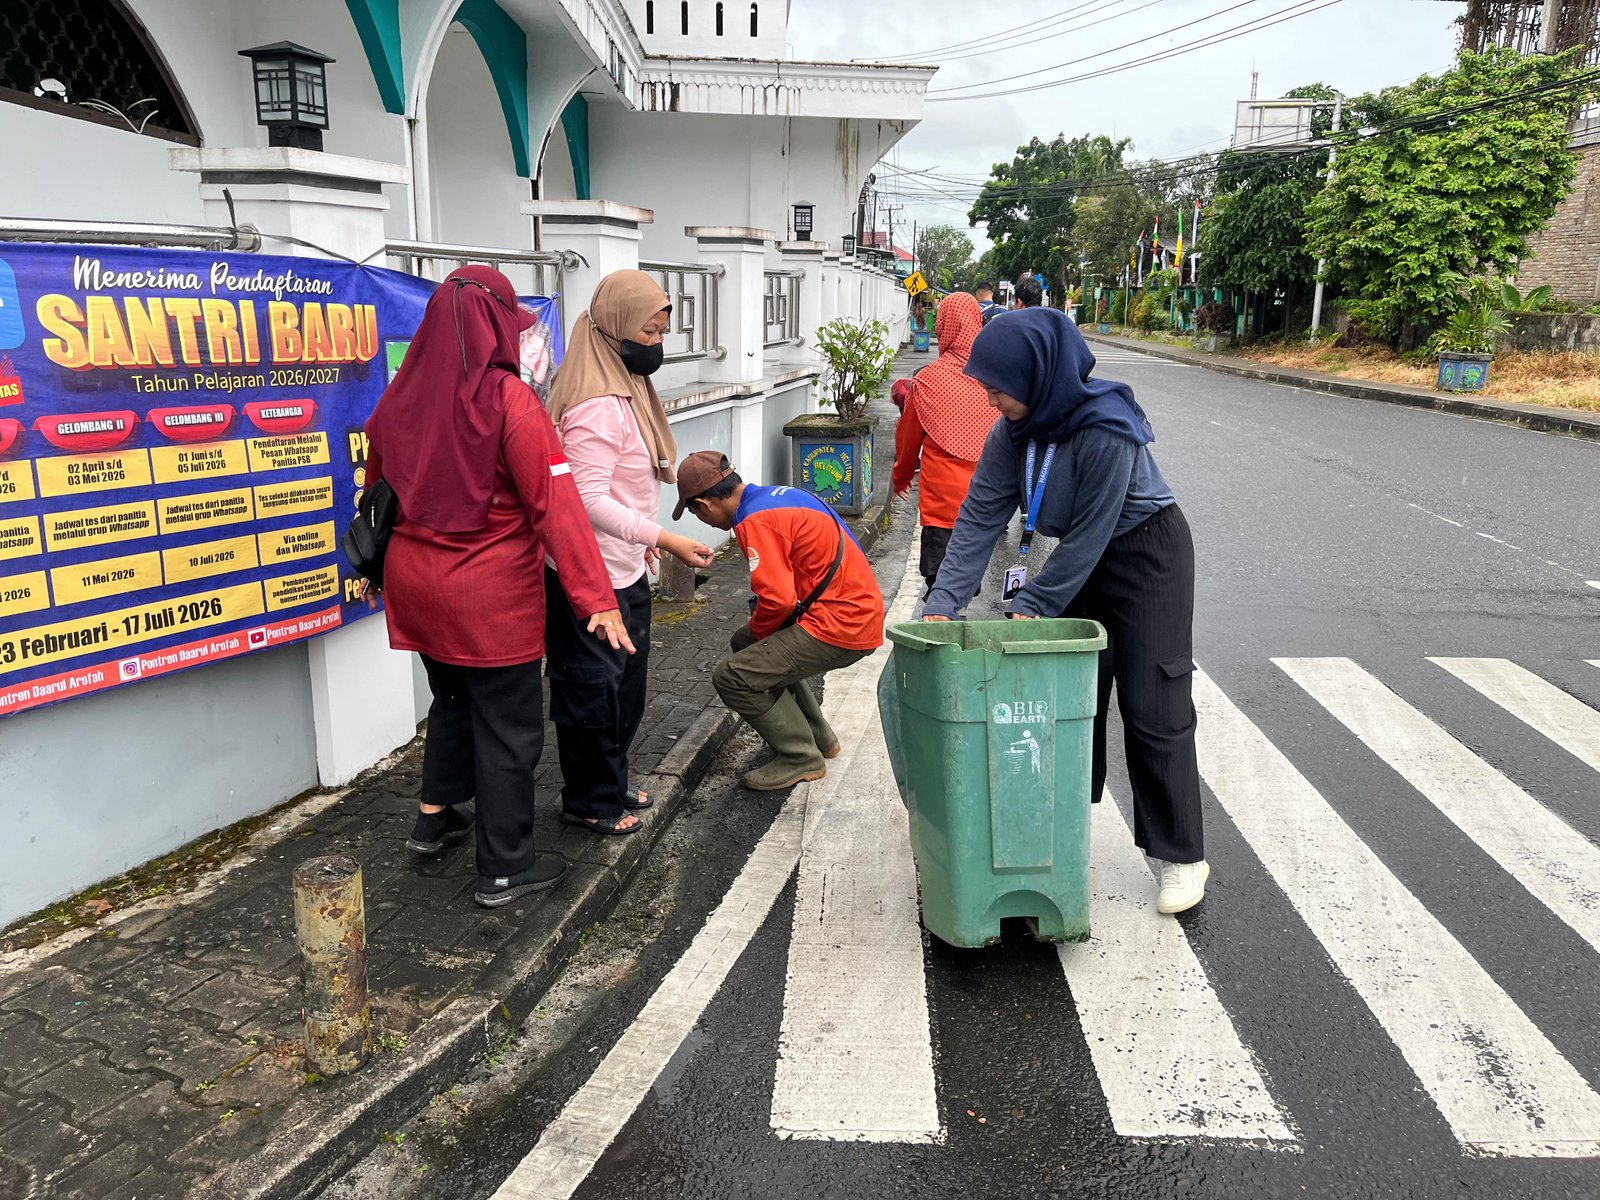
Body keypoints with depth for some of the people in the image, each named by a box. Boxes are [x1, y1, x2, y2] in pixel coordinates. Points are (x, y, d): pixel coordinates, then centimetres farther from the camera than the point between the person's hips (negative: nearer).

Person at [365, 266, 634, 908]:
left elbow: (377, 490, 14)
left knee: (453, 698, 28)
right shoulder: (509, 400, -17)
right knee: (508, 726, 7)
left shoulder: (399, 397, 2)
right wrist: (596, 598, -21)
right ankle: (504, 870, 17)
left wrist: (383, 567, 29)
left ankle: (433, 817, 39)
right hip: (491, 595, -6)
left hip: (414, 583, 7)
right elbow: (556, 504, -21)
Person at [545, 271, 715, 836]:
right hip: (588, 576, -10)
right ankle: (590, 802, 21)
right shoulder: (596, 406, -23)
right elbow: (587, 499, -29)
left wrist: (639, 540, 21)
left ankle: (610, 784, 36)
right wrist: (662, 538, -32)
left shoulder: (626, 389, 9)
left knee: (626, 680, 20)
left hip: (625, 571, 10)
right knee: (593, 688, 5)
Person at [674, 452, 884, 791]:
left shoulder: (756, 521, -17)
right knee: (746, 645, 24)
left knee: (732, 677, -10)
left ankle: (802, 758, 3)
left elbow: (779, 598, -23)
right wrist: (754, 633, 18)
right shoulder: (775, 494, 13)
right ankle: (819, 736, 29)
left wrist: (756, 630, -1)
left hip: (840, 625, -10)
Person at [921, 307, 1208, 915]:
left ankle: (1181, 856, 9)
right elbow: (979, 518, -11)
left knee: (1152, 707, -4)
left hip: (1147, 556, -7)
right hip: (1078, 558, 7)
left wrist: (1030, 605, -21)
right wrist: (941, 603, -18)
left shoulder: (1107, 431, -32)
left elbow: (1089, 536, -26)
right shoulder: (1014, 431, -10)